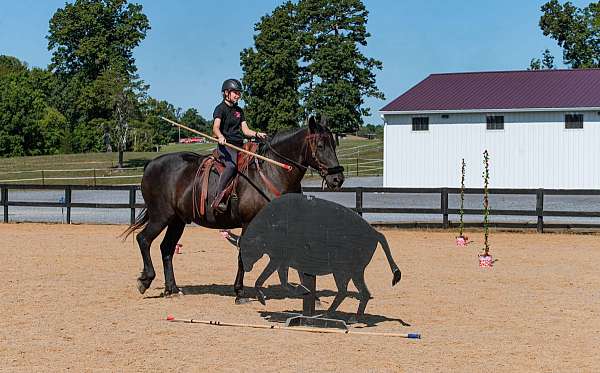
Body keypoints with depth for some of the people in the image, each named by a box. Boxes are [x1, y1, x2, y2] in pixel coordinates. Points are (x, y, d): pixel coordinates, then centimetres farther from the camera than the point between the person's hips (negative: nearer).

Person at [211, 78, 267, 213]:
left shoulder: (239, 110, 22)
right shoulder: (221, 109, 0)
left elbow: (245, 130, 18)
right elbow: (216, 127, -17)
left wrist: (257, 134, -3)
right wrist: (220, 137, -40)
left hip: (239, 145, 8)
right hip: (226, 145, -8)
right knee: (232, 165, -35)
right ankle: (218, 200, -38)